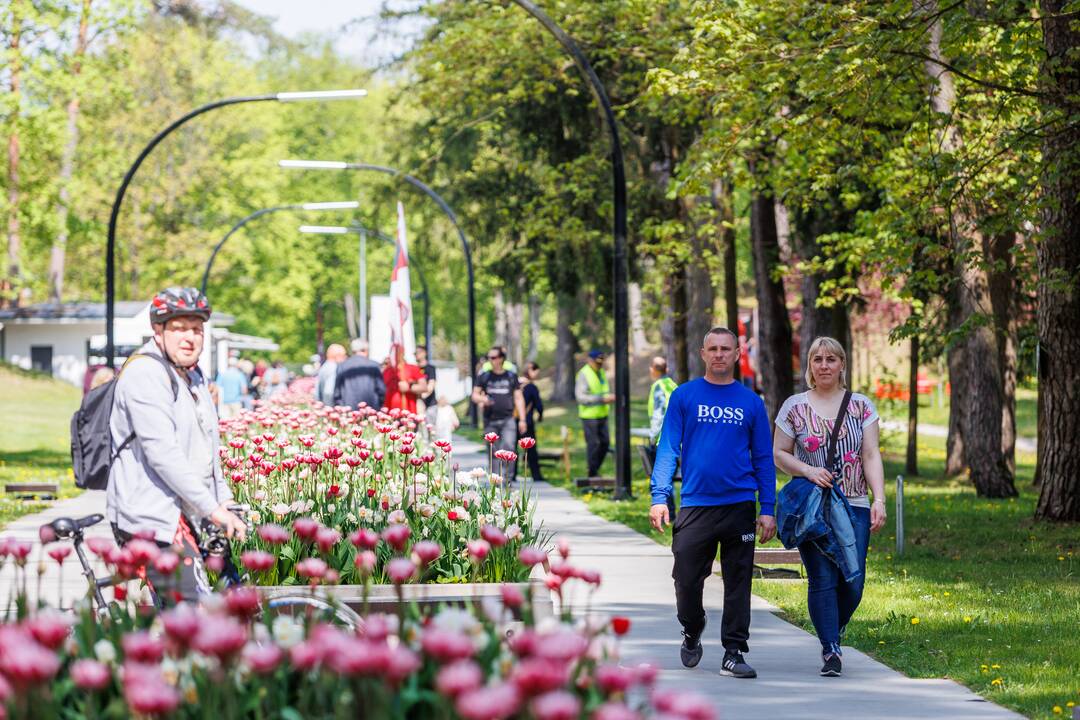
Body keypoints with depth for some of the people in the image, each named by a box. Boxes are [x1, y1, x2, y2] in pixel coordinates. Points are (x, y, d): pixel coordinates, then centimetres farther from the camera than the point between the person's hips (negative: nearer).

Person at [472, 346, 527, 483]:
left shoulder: (511, 377, 8)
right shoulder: (484, 377, 9)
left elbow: (518, 398, 11)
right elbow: (474, 395, 9)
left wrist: (522, 419, 5)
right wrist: (481, 399, -15)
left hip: (508, 419, -1)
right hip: (490, 420, 1)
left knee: (509, 447, -17)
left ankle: (508, 479, -15)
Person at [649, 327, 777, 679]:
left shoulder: (751, 402, 8)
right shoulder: (685, 396, 4)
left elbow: (763, 459, 10)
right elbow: (668, 449, 1)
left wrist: (767, 510, 3)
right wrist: (659, 497, -9)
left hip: (739, 505, 1)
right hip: (695, 504, -1)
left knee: (738, 583, 1)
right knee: (687, 580, 0)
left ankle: (733, 653, 7)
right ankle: (692, 634, 27)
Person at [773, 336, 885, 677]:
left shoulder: (861, 406, 8)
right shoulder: (795, 406, 5)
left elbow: (871, 456, 4)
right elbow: (779, 454, 7)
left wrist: (879, 499, -7)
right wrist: (808, 471, -11)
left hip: (854, 507, 1)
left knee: (853, 580, -3)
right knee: (822, 579, -8)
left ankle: (835, 630, 24)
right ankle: (830, 650, -2)